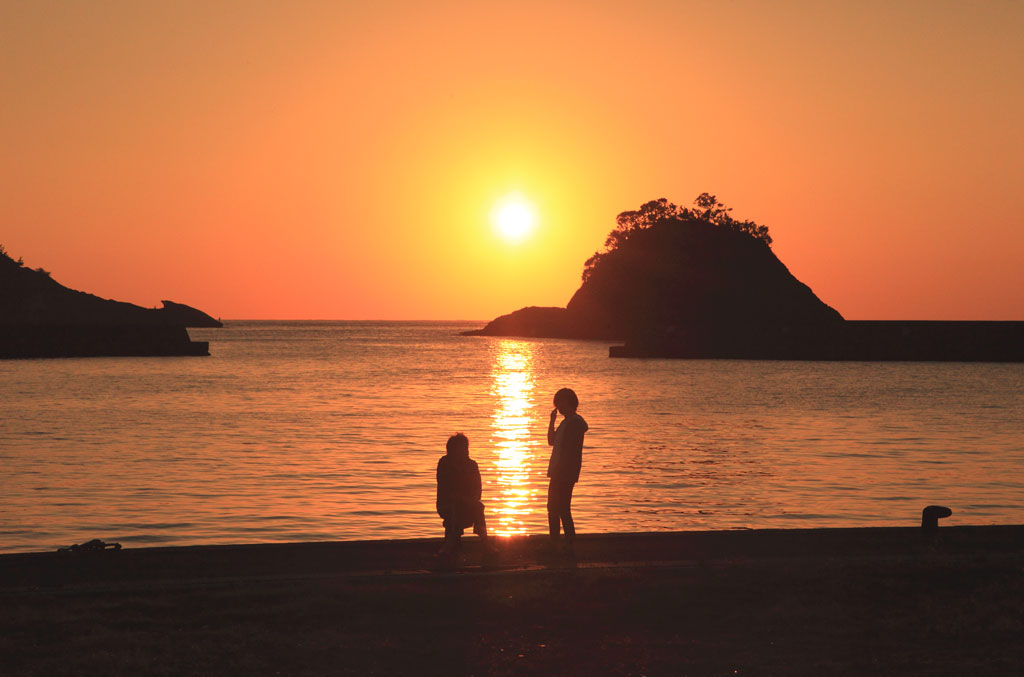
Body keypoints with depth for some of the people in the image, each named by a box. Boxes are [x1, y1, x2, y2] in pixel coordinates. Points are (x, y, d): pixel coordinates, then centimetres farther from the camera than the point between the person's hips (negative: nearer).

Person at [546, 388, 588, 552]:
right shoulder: (567, 421, 17)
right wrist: (552, 421, 15)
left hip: (566, 474, -11)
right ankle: (554, 542, 25)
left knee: (563, 509, -10)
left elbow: (570, 451, -21)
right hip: (559, 474, 11)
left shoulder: (575, 422, -14)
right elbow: (552, 441, 24)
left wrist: (560, 471, -23)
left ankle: (569, 544, -7)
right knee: (553, 508, 16)